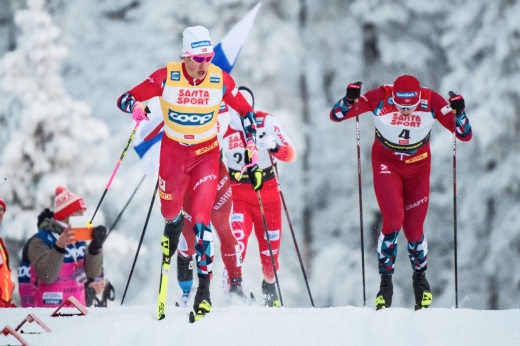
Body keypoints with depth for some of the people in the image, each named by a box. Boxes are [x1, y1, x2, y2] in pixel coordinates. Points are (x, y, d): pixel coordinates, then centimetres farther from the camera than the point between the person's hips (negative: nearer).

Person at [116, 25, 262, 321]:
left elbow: (246, 112, 1)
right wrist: (135, 106, -36)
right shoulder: (166, 77, -17)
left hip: (206, 154, -1)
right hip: (173, 151, 1)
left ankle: (204, 289, -15)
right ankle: (175, 225, 57)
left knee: (201, 220, -16)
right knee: (170, 214, 17)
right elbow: (126, 99, -13)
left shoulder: (221, 81, -14)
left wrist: (253, 151, -4)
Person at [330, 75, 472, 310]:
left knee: (414, 228, 3)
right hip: (387, 163, -1)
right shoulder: (380, 97, -26)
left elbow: (464, 135, -20)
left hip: (418, 166, 1)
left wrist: (459, 112, -39)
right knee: (393, 219, -20)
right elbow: (336, 116, -21)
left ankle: (420, 277, 31)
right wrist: (349, 100, -41)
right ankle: (386, 280, -3)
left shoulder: (431, 101, -24)